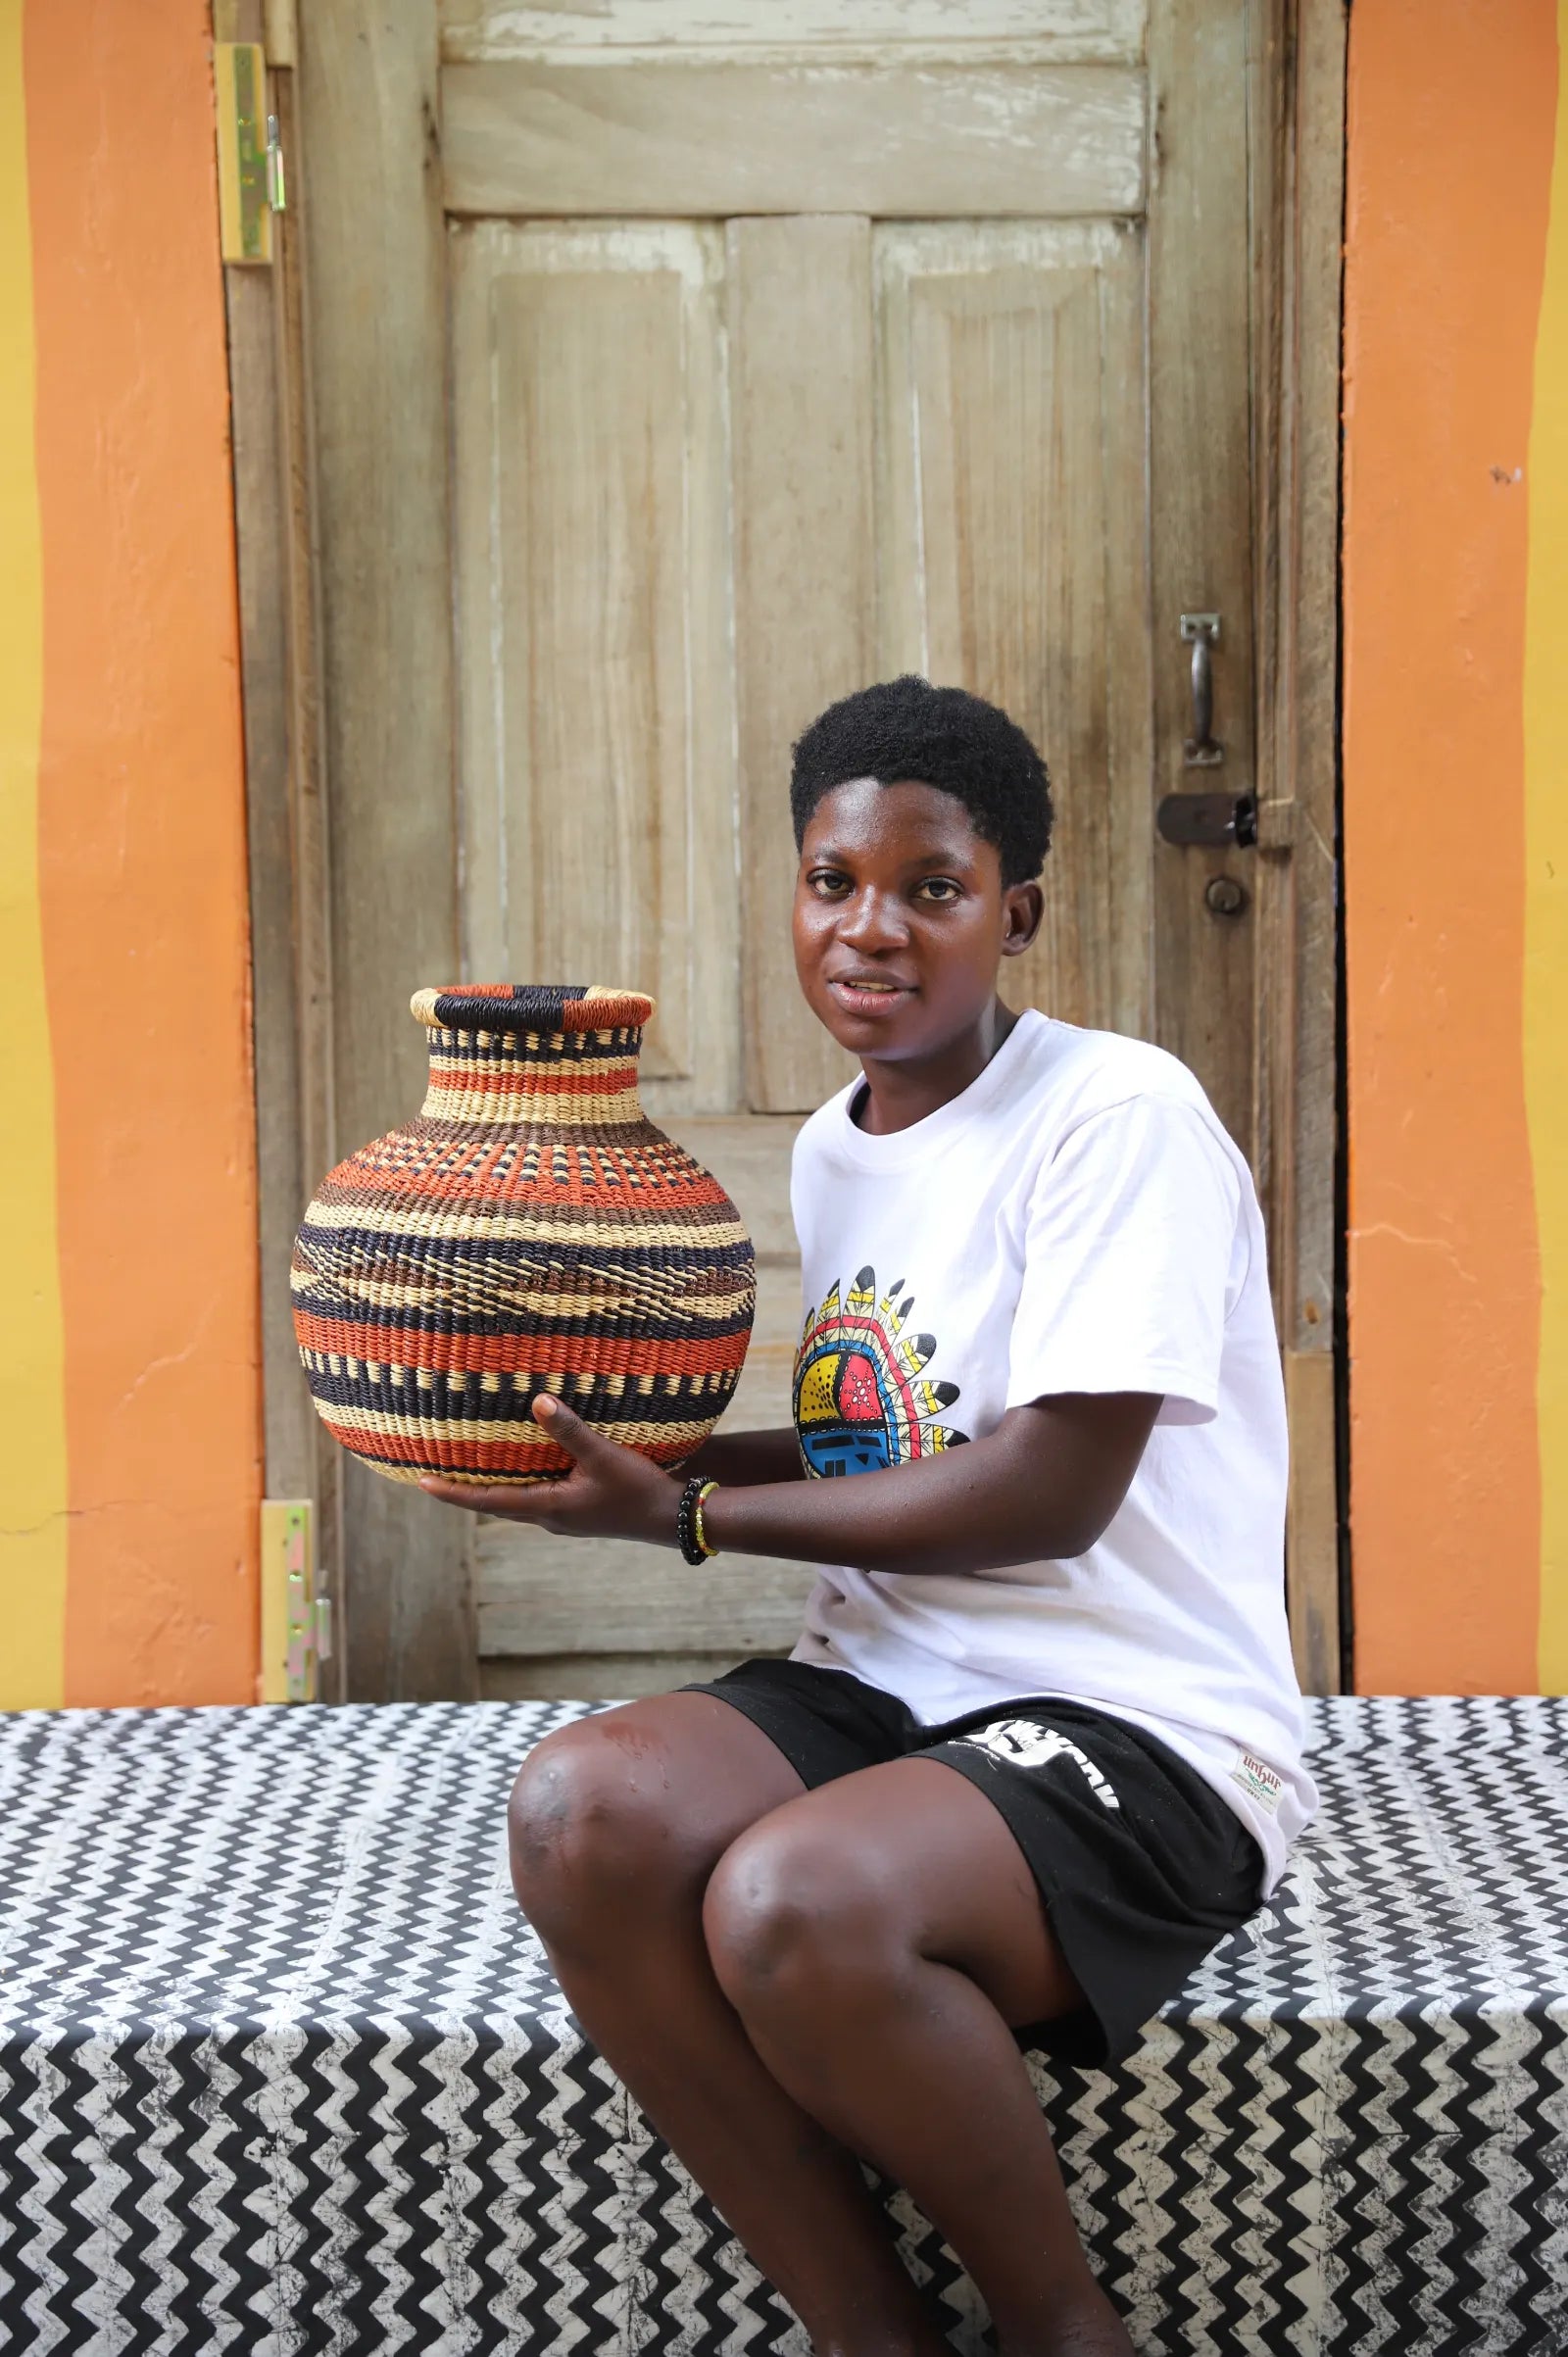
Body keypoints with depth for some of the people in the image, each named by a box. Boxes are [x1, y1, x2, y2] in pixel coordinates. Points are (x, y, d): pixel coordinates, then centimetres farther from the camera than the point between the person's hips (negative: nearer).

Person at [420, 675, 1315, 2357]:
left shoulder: (1117, 1116, -11)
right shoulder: (831, 1149, 14)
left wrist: (684, 1516, -11)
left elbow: (1051, 1493, -17)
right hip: (890, 1687, 7)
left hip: (1139, 1724, -7)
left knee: (796, 1899, -35)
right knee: (582, 1806, -23)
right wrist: (634, 1454, 7)